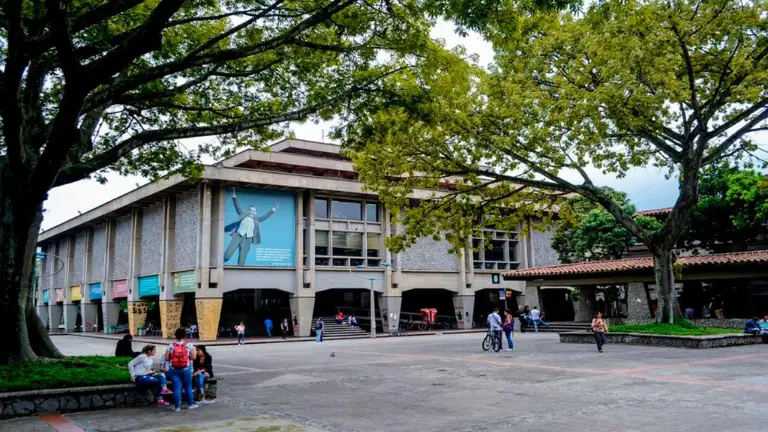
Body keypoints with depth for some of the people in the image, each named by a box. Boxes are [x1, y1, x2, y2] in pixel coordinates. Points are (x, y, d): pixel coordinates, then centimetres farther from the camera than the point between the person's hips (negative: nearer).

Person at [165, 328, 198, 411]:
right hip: (186, 369, 0)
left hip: (174, 369, 1)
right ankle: (190, 404, 21)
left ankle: (177, 406, 5)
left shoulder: (171, 346, -1)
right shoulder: (189, 345, -4)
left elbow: (167, 358, -2)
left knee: (177, 388, 3)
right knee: (188, 387, 12)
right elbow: (193, 357, -7)